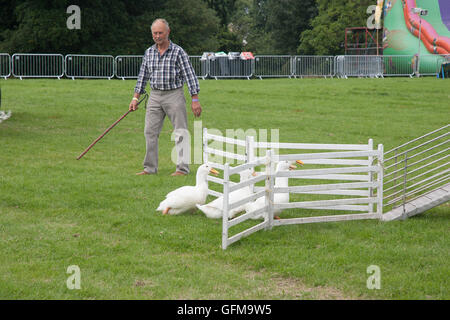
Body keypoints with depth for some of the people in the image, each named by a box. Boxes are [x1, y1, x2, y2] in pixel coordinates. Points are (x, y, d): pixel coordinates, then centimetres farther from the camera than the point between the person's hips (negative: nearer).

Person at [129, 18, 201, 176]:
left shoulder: (178, 52, -6)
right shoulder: (149, 52, 9)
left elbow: (189, 75, -7)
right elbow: (143, 76, 16)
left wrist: (195, 99, -12)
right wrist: (135, 97, 12)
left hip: (174, 95, -5)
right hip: (155, 96, 5)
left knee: (180, 132, -4)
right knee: (150, 132, 4)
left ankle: (182, 168, 0)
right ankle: (150, 168, 11)